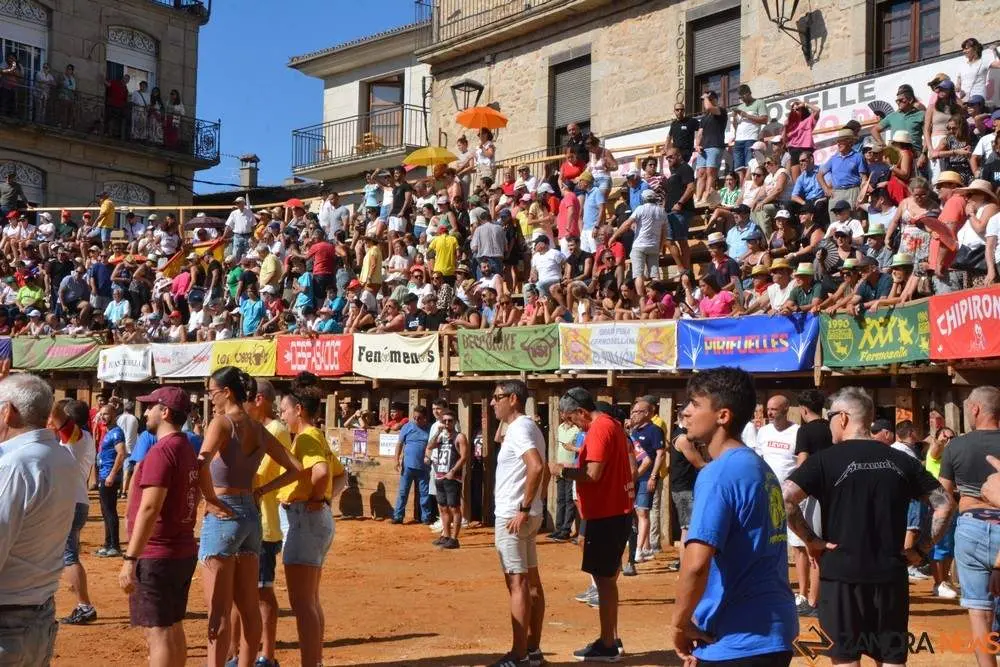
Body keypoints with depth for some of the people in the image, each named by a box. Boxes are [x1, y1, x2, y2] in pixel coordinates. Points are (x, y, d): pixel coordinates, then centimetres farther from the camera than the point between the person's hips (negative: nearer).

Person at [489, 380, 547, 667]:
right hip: (526, 516, 10)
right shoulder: (528, 427, 16)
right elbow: (544, 473, 23)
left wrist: (523, 509, -27)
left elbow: (536, 467, -31)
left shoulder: (519, 429, -16)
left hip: (513, 516, -10)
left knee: (517, 583, -7)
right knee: (531, 581, 12)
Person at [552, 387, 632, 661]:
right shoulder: (612, 425, 14)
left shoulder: (598, 430, -17)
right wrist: (573, 470, 12)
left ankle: (607, 646, 2)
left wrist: (564, 471, -9)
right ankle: (611, 639, 22)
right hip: (616, 511, 10)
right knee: (607, 577, 16)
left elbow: (593, 474, -22)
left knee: (603, 578, -3)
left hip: (607, 515, -10)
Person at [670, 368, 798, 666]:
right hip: (775, 633, 9)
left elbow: (696, 563, -27)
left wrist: (680, 622, -13)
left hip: (736, 642, -9)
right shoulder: (761, 468, 11)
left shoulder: (717, 474, -16)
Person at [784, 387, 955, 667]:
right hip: (891, 574, 4)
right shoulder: (901, 461, 6)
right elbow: (945, 503, 7)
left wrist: (810, 539, -9)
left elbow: (785, 498, -19)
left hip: (841, 573, -3)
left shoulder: (826, 459, -6)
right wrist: (923, 548, 9)